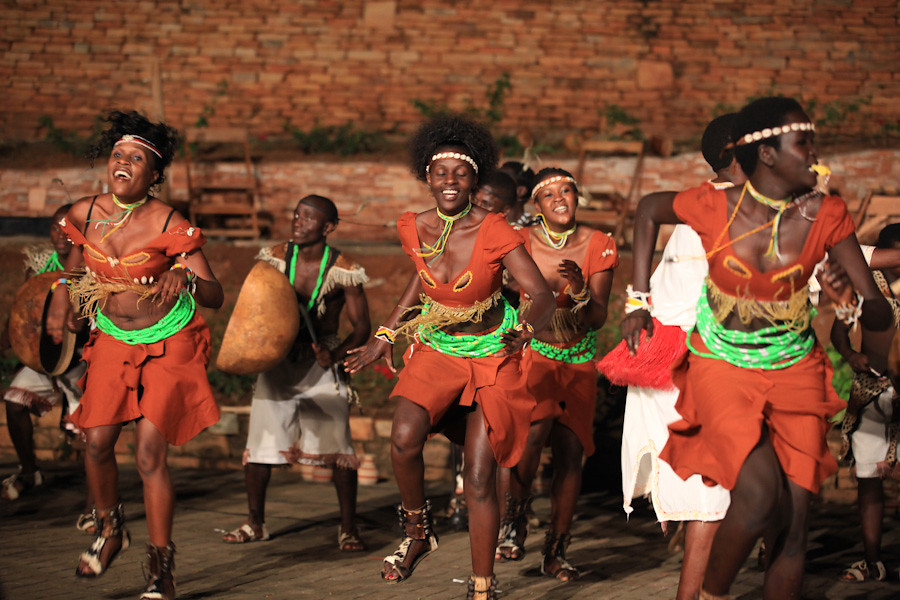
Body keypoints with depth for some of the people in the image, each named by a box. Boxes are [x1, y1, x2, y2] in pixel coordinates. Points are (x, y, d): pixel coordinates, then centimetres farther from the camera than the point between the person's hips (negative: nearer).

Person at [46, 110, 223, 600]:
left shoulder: (170, 225, -20)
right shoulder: (84, 213, -7)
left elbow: (215, 297, -22)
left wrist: (184, 279, -42)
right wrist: (62, 295, 6)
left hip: (168, 343, -4)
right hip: (112, 339, 4)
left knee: (149, 454, -11)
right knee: (97, 443, -1)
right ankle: (109, 528, 29)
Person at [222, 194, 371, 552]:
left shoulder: (343, 270, -11)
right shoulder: (276, 258, -3)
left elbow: (361, 327, -7)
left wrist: (335, 354, -23)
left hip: (322, 362, -3)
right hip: (279, 358, 3)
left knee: (338, 446, -10)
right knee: (260, 441, 2)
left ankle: (348, 529, 2)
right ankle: (255, 524, 18)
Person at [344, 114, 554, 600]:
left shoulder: (493, 232, -18)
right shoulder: (414, 229, -5)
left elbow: (542, 296, -21)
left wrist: (524, 330, -43)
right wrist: (385, 334, 16)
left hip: (492, 356, -3)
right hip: (437, 350, 3)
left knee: (479, 478, -5)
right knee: (404, 437, -26)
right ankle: (417, 532, -1)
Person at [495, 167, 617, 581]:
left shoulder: (599, 245, -4)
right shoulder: (522, 243, -8)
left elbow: (599, 318, -8)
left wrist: (579, 289, -27)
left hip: (579, 359, 2)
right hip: (531, 351, -2)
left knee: (570, 451, -3)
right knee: (534, 427, -30)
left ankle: (555, 552, 10)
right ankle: (513, 519, -13)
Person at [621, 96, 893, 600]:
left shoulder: (826, 216, -9)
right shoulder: (715, 207, -13)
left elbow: (882, 314, -8)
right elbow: (648, 211, 9)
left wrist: (854, 308, -32)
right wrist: (639, 299, 6)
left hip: (794, 374, 3)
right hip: (723, 370, -2)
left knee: (793, 529, -4)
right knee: (760, 495, -23)